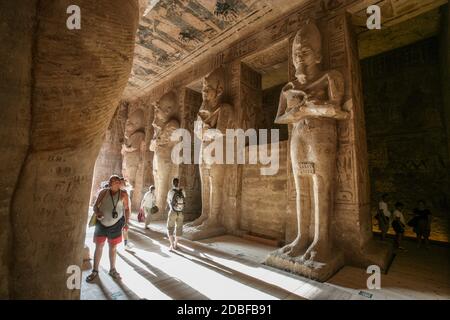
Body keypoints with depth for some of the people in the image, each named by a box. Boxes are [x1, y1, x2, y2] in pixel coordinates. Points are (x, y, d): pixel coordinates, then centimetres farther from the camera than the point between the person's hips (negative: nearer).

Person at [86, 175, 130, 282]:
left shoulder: (123, 195, -8)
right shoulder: (103, 192, -7)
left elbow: (126, 209, 0)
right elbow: (95, 205, -3)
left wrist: (127, 222, -5)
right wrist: (97, 213, -23)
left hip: (115, 224, 0)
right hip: (101, 223, 0)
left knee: (113, 247, 13)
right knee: (99, 246, 9)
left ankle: (112, 270, 30)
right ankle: (95, 270, 28)